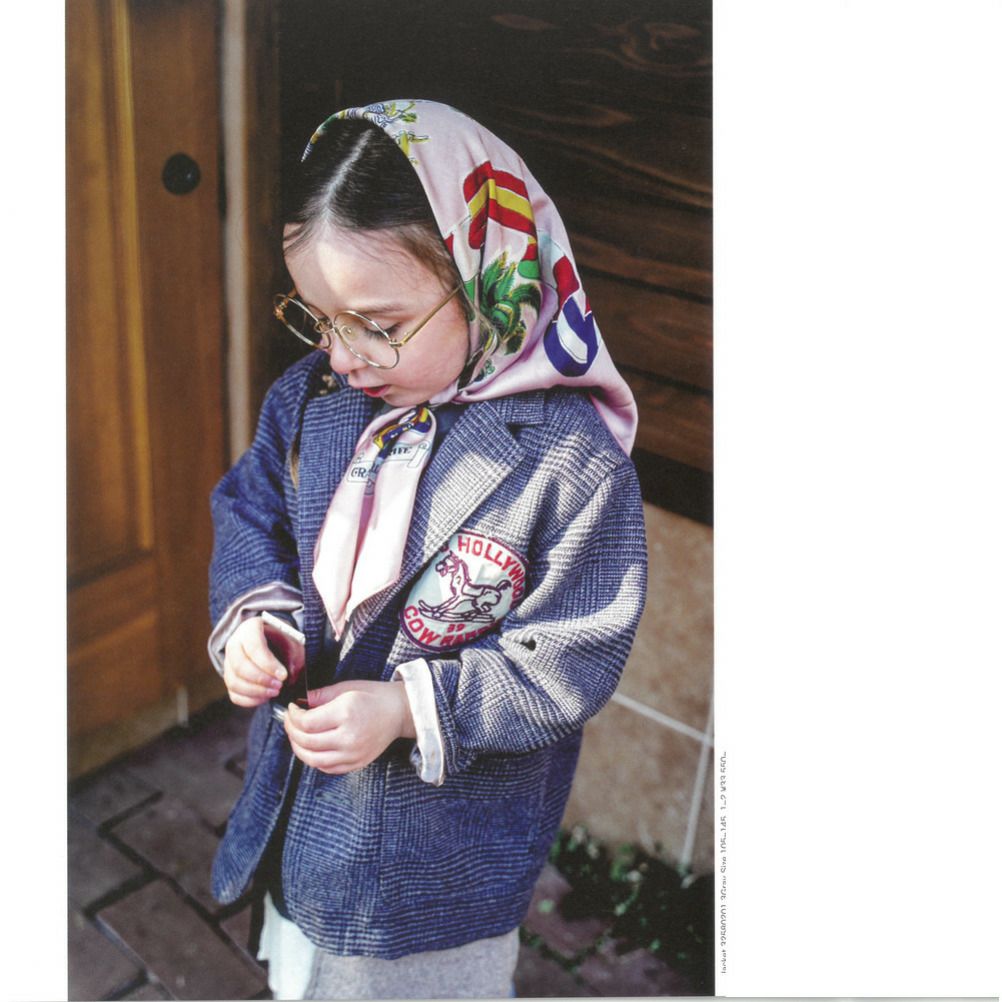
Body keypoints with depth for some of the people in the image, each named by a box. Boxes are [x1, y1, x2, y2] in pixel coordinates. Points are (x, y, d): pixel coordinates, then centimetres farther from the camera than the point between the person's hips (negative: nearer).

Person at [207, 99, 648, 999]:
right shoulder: (312, 395, -10)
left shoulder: (572, 460, -27)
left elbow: (571, 663, -23)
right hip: (301, 792, 5)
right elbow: (250, 513, 3)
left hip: (448, 832, -5)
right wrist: (254, 612, -17)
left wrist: (408, 708, -31)